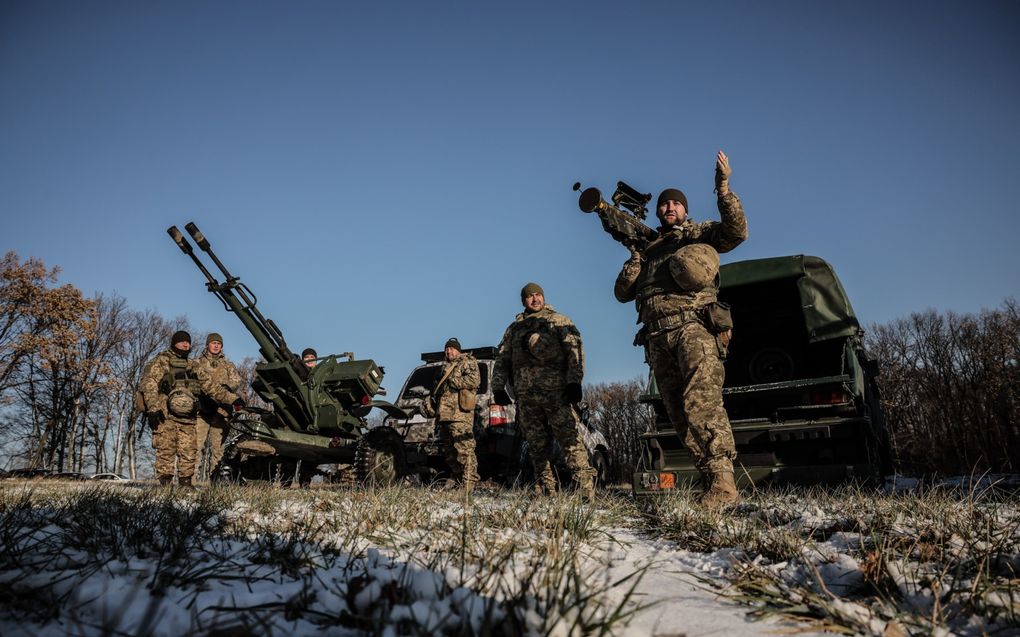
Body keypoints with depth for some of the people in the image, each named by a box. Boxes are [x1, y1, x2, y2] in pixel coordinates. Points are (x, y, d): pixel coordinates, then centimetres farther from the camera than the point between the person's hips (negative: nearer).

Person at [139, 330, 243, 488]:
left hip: (187, 418, 5)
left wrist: (232, 398, 12)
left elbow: (211, 386, 21)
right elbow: (148, 385, -6)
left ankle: (185, 483, 12)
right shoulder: (161, 361, 5)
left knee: (189, 451, 2)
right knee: (166, 451, -6)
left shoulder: (192, 366, 22)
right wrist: (154, 408, -17)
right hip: (166, 416, -5)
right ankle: (165, 483, 1)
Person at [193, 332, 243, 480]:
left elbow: (238, 382, 5)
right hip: (201, 409, -1)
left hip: (220, 411, 1)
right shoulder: (197, 363, 15)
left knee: (218, 446, 2)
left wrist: (226, 387, -15)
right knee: (196, 444, -9)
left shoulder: (228, 365, 17)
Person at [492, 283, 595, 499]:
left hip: (555, 390, -4)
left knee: (569, 438, -12)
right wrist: (498, 388, 9)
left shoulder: (559, 321, 11)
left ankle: (586, 488, -15)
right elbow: (502, 359, 20)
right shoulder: (514, 327, 22)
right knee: (536, 445, 5)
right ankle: (546, 489, 12)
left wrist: (574, 381, -13)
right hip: (525, 395, 4)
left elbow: (575, 349, -1)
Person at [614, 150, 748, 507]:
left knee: (702, 402, -23)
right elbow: (623, 292, 20)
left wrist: (723, 188, -13)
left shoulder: (699, 233, 17)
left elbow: (736, 232, -4)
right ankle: (711, 482, 5)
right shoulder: (648, 247, 28)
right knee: (680, 415, 1)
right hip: (659, 340, 5)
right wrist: (636, 255, 7)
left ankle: (722, 480, -26)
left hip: (694, 327, -5)